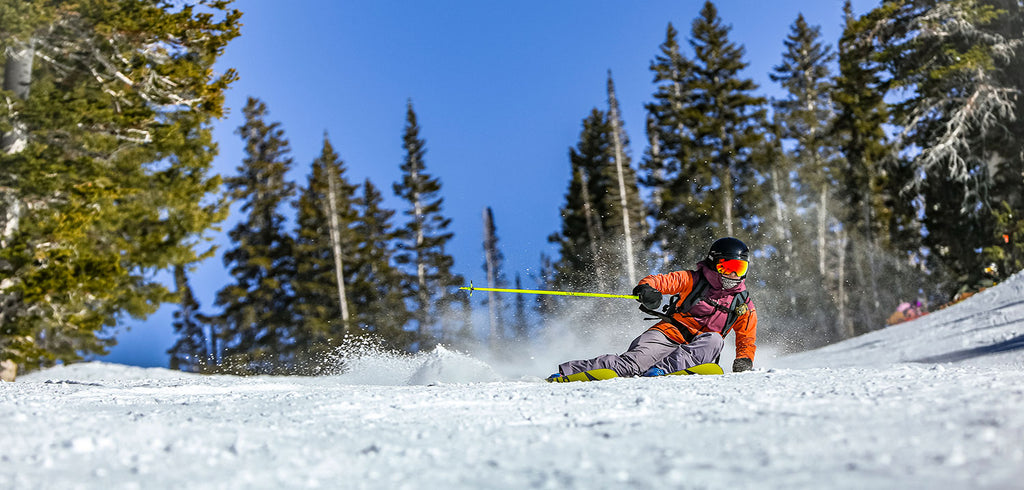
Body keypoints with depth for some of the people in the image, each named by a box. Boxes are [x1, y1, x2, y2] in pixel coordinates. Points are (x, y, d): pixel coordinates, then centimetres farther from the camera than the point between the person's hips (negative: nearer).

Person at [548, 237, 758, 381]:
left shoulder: (743, 304, 15)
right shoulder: (693, 281, 7)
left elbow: (748, 340, 19)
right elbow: (662, 281, -2)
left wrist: (744, 361, -4)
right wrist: (648, 288, -27)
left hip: (694, 351, 2)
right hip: (668, 335, -2)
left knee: (714, 340, -31)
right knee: (635, 360, -30)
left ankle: (663, 369, -48)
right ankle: (565, 373, -37)